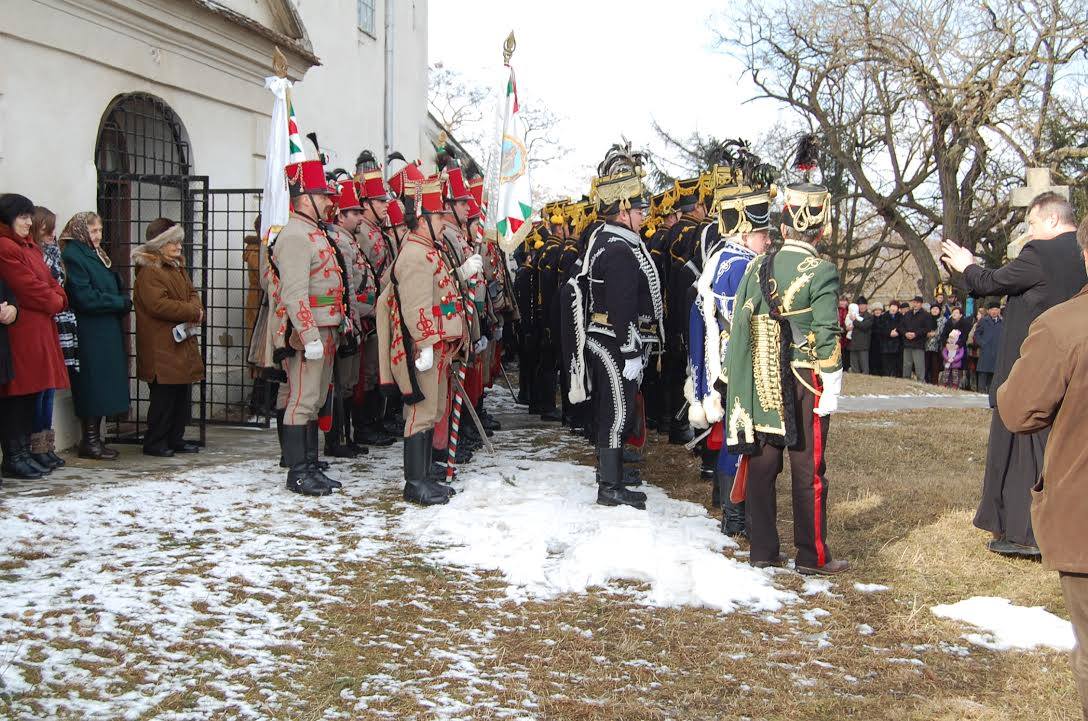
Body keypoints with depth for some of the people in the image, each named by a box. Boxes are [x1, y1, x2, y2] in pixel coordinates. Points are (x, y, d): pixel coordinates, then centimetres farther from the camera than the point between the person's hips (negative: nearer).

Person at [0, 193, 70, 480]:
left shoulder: (30, 247, 20)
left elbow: (49, 281, 18)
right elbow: (28, 287, -14)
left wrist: (57, 298, -2)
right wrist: (54, 301, 0)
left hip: (39, 330, 9)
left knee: (31, 393, 11)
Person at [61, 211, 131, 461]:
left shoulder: (97, 255, 19)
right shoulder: (73, 256, -9)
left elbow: (115, 288, 21)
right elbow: (85, 298, -17)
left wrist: (123, 302, 0)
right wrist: (120, 302, -9)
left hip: (108, 334, 9)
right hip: (89, 335, -9)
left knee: (104, 389, 9)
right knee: (92, 386, -5)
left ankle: (94, 439, 15)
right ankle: (90, 442, 2)